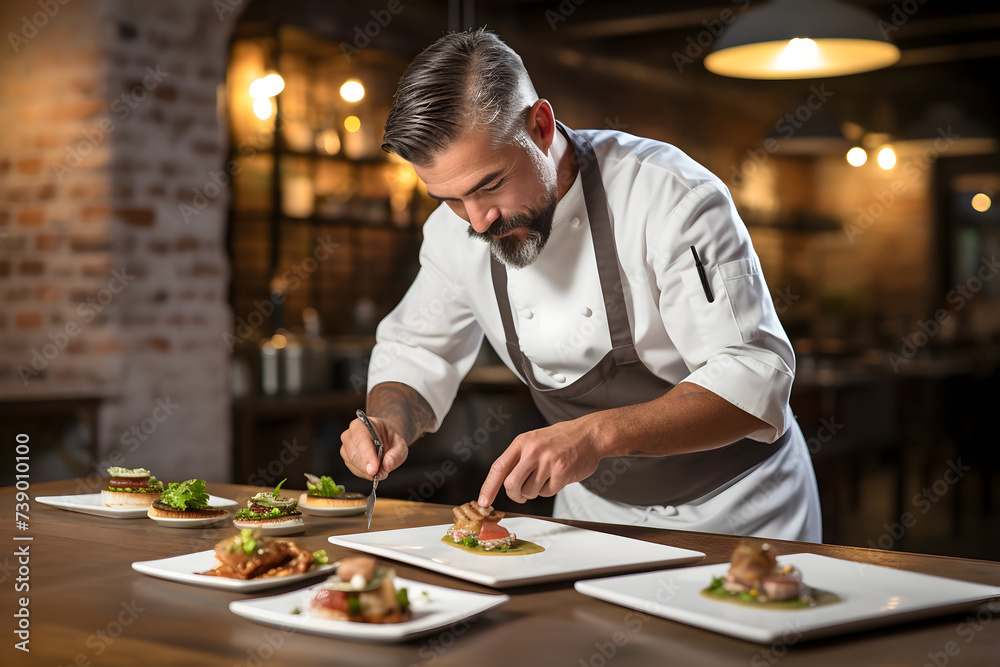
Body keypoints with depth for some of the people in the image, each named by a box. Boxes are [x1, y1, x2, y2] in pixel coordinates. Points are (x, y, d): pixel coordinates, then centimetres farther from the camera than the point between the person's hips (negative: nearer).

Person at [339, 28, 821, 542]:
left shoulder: (672, 197, -23)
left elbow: (753, 381, -27)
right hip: (593, 512, 4)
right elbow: (417, 353, 8)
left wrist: (599, 434, -39)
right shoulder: (456, 226, -6)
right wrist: (390, 422, -14)